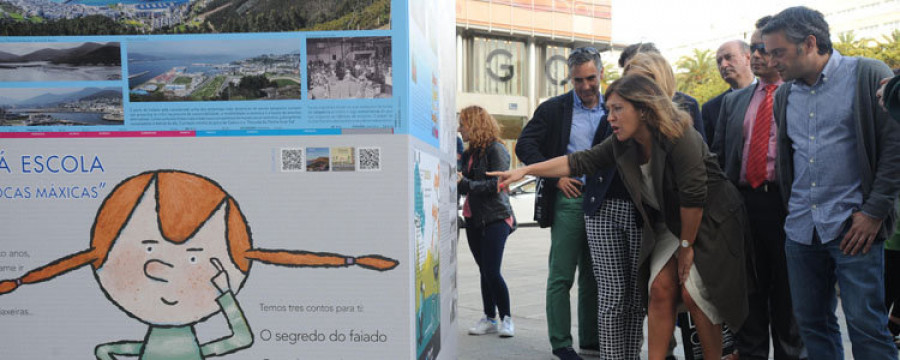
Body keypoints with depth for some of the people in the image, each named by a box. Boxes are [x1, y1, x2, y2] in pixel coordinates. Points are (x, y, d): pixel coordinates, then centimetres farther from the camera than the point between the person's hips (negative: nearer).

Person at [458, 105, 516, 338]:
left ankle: (506, 318, 5)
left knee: (492, 272, -10)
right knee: (484, 272, 11)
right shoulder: (469, 153, 14)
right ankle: (489, 319, 20)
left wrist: (465, 183, -18)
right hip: (473, 219, 7)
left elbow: (496, 184, -17)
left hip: (495, 218, -7)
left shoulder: (496, 149, -9)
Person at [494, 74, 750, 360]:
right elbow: (580, 161, -5)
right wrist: (525, 171, -11)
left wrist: (686, 245, -16)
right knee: (660, 289, -3)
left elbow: (693, 196, -25)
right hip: (669, 223, 6)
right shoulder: (621, 144, -5)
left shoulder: (678, 137, -26)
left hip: (710, 221, -6)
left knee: (692, 292, -11)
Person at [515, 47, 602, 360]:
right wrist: (555, 176, -9)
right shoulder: (554, 108, 1)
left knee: (594, 275, 11)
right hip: (569, 197, -3)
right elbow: (524, 146, -3)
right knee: (561, 275, -1)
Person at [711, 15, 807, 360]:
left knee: (788, 294, 8)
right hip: (742, 201, 4)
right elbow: (718, 155, 13)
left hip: (786, 203, -4)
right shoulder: (733, 101, 13)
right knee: (748, 292, 12)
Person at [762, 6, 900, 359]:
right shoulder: (784, 93, 12)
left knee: (866, 326, -2)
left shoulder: (869, 75, -4)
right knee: (811, 323, 11)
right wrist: (792, 209, 13)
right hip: (801, 229, 6)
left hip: (853, 226, -5)